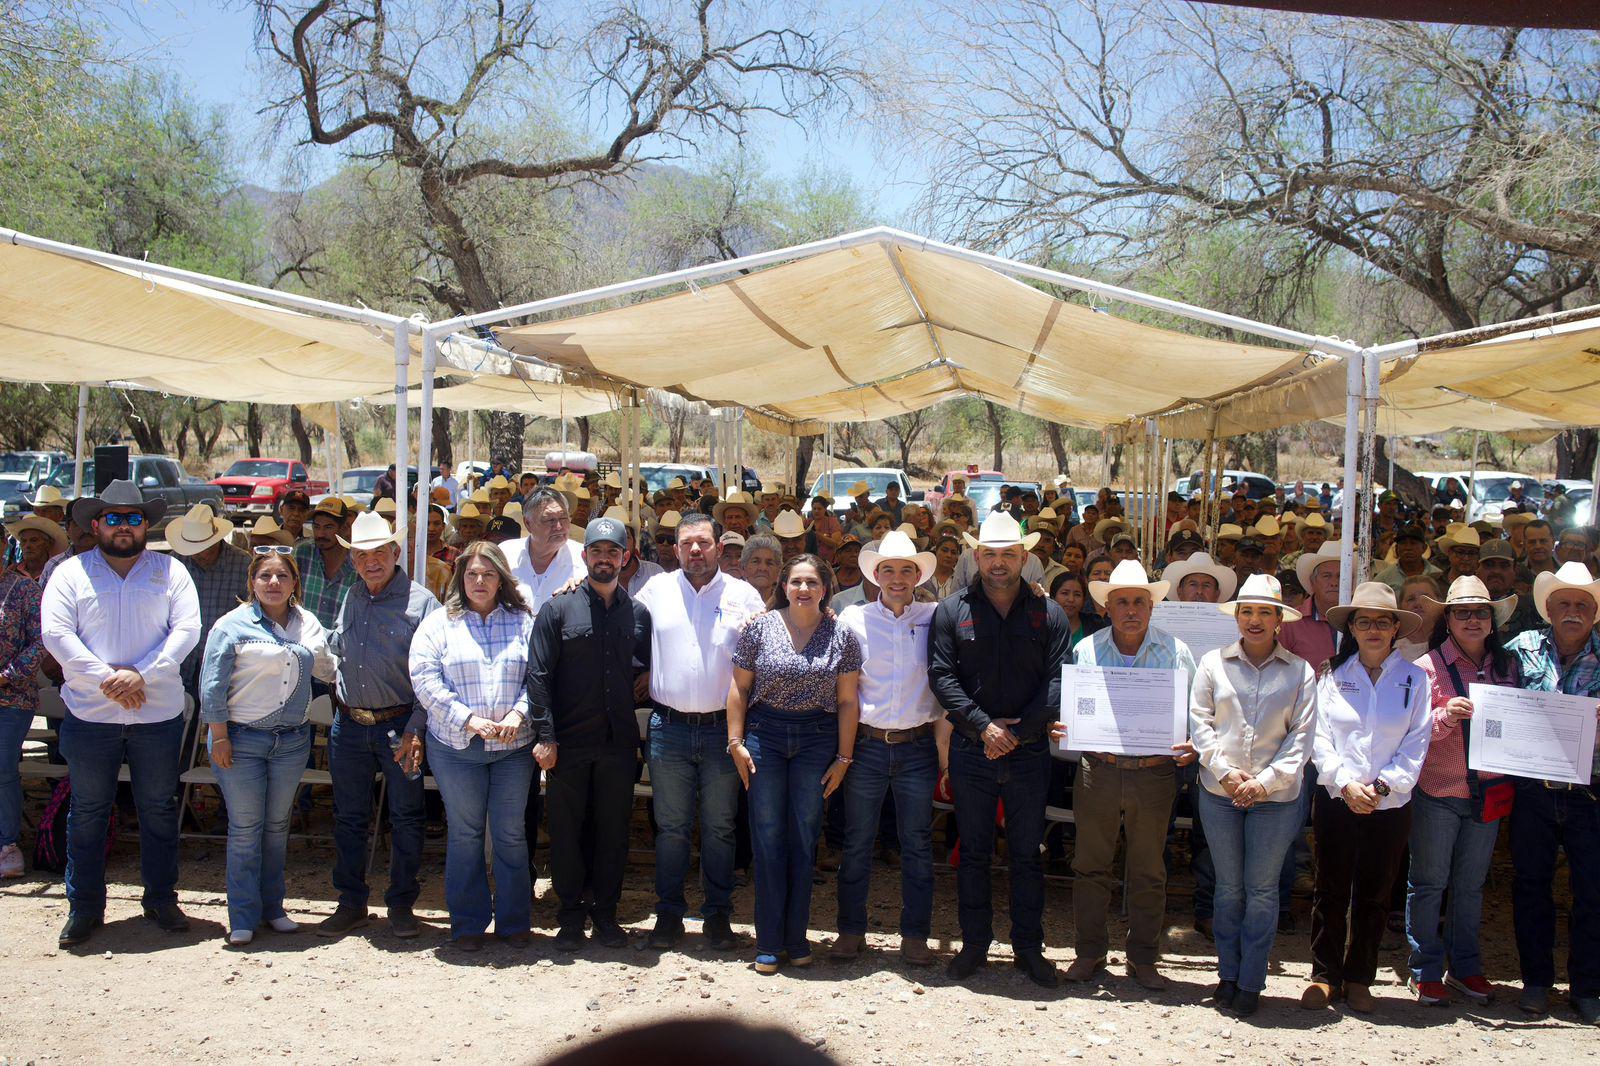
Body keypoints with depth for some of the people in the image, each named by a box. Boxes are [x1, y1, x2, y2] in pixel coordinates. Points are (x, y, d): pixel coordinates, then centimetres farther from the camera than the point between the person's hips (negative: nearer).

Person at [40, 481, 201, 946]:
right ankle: (84, 907, 18)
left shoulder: (170, 571, 6)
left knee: (159, 810, 9)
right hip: (90, 714, -1)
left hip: (158, 713, 1)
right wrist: (105, 680, -15)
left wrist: (141, 674, -15)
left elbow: (187, 629, -3)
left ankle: (161, 899, 22)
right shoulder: (71, 572, 4)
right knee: (87, 813, 7)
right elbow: (55, 633, -6)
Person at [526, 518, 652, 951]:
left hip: (619, 741, 2)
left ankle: (605, 911, 22)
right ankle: (571, 914, 18)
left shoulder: (638, 613, 7)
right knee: (567, 830, 5)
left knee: (613, 830, 8)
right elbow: (538, 675, -5)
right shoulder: (559, 608, -1)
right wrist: (544, 736, -11)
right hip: (569, 741, -2)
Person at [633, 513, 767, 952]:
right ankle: (669, 914, 17)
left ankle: (718, 915, 17)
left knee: (719, 828, 7)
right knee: (671, 828, 7)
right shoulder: (656, 589, 5)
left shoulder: (743, 595, 3)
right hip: (669, 729, 1)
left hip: (722, 729, 0)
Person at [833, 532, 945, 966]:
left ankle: (915, 935, 16)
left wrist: (944, 736, 2)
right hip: (866, 745, 0)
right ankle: (851, 930, 18)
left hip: (917, 746, 0)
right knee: (857, 841, 6)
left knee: (917, 843, 5)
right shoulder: (852, 619, 2)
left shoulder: (935, 618, 3)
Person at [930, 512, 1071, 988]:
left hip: (1029, 751, 0)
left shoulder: (1047, 613, 2)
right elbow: (941, 675, -4)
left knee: (1027, 853, 8)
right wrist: (982, 725, -13)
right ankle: (974, 943, 21)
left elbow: (1058, 681, -4)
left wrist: (1017, 732, -13)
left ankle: (1028, 947, 19)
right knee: (973, 852, 9)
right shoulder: (952, 609, 2)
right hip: (971, 749, 0)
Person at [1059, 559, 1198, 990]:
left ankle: (1143, 958, 22)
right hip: (1098, 771, 1)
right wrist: (1059, 729, -10)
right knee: (1091, 866, 8)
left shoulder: (1176, 652, 2)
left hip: (1155, 774, 0)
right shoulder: (1085, 650, 4)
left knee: (1148, 872, 9)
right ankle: (1090, 951, 23)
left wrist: (1192, 746, -12)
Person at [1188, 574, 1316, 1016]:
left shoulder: (1300, 671, 2)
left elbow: (1301, 735, -1)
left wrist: (1266, 781, -11)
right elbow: (1200, 722, 2)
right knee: (1229, 886, 9)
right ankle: (1227, 974, 20)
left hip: (1276, 796, -1)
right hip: (1220, 793, 1)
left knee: (1262, 889, 5)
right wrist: (1226, 772, -10)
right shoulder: (1214, 663, 4)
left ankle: (1251, 982, 14)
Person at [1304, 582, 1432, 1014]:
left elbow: (1416, 743, -2)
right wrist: (1346, 783, -14)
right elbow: (1320, 738, -1)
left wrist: (1382, 785, -13)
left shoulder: (1414, 678, 3)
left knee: (1374, 895, 8)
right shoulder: (1334, 675, 3)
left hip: (1391, 804, 0)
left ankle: (1359, 978, 21)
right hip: (1336, 800, 0)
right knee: (1331, 890, 6)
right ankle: (1325, 975, 17)